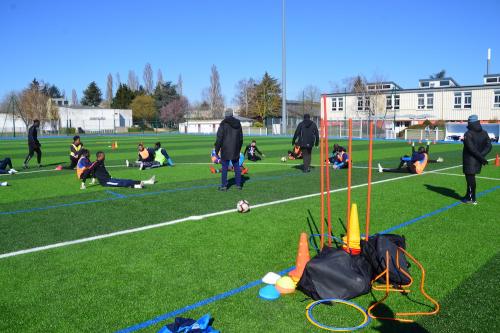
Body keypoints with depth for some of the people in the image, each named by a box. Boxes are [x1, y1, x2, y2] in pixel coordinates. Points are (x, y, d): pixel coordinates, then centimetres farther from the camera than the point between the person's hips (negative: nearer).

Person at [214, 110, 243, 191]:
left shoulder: (223, 124, -9)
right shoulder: (238, 124, 8)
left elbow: (219, 138, -11)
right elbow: (241, 138, 14)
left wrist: (217, 149, -3)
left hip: (225, 150, -5)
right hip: (236, 150, 5)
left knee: (224, 168, 0)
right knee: (237, 167, 12)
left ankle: (224, 186, 2)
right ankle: (238, 184, 16)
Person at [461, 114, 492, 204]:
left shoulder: (468, 134, -15)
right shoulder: (484, 133, 7)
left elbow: (472, 148, -21)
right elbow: (489, 146, 2)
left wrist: (481, 157, -15)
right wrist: (481, 156, -6)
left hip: (469, 160, -7)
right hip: (478, 160, 7)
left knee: (470, 178, 0)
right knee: (471, 177, 18)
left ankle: (472, 199, 4)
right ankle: (469, 196, 28)